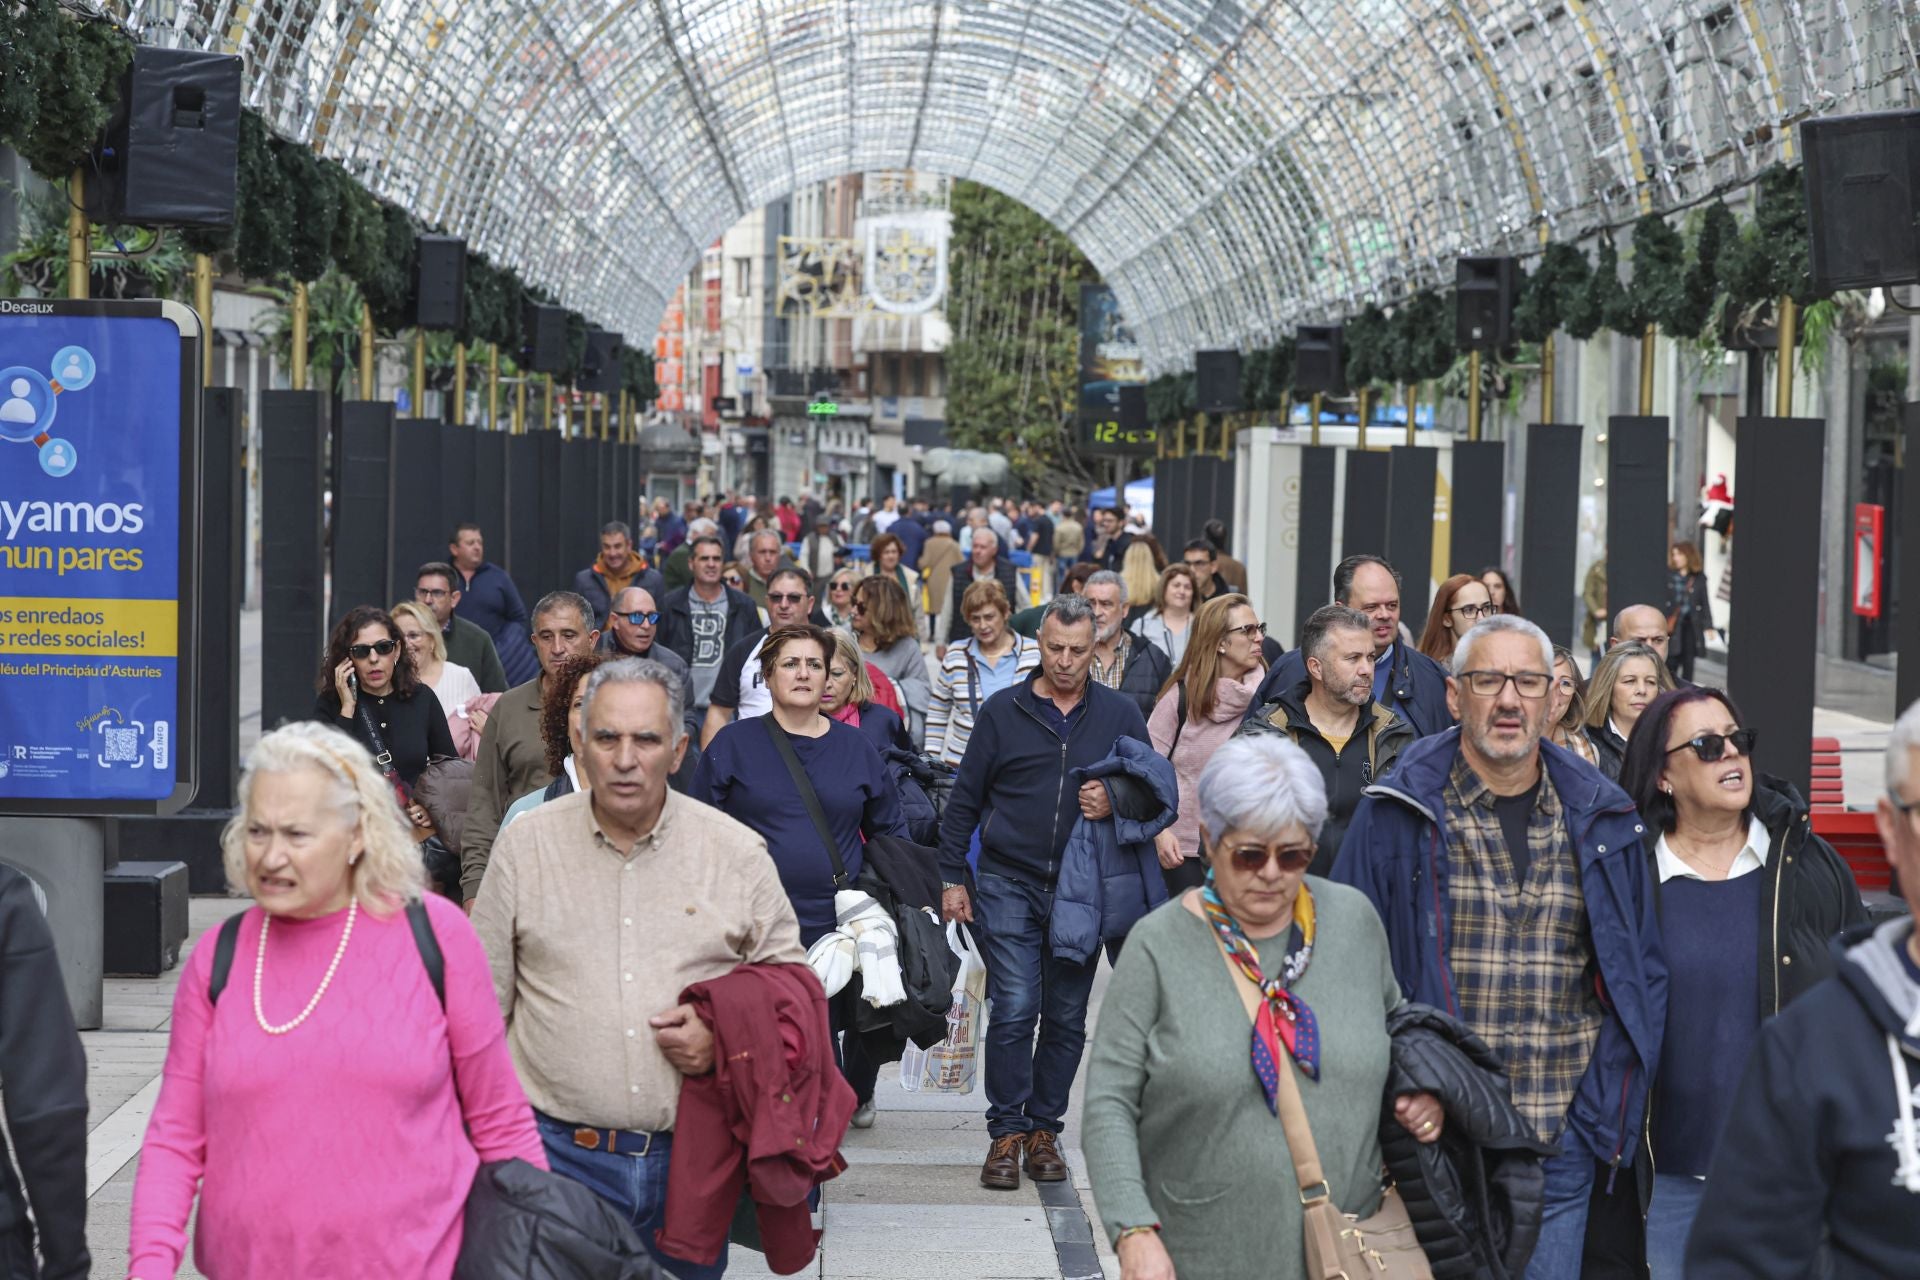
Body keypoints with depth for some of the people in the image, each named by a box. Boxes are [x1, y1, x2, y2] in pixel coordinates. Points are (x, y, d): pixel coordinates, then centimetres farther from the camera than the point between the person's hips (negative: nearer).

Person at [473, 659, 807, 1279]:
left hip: (692, 1156, 1)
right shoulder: (526, 844, 2)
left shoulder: (737, 851, 1)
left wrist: (728, 1033, -10)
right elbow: (485, 1001, 7)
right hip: (560, 1152, 0)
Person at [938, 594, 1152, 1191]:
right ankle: (1006, 1133, 1)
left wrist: (1115, 804, -11)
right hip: (1009, 882, -1)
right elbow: (964, 799, 8)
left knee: (1066, 1017, 5)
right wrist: (952, 878, 4)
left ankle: (1044, 1130, 17)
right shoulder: (1003, 710, 3)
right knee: (1015, 1009, -8)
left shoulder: (1121, 715, 5)